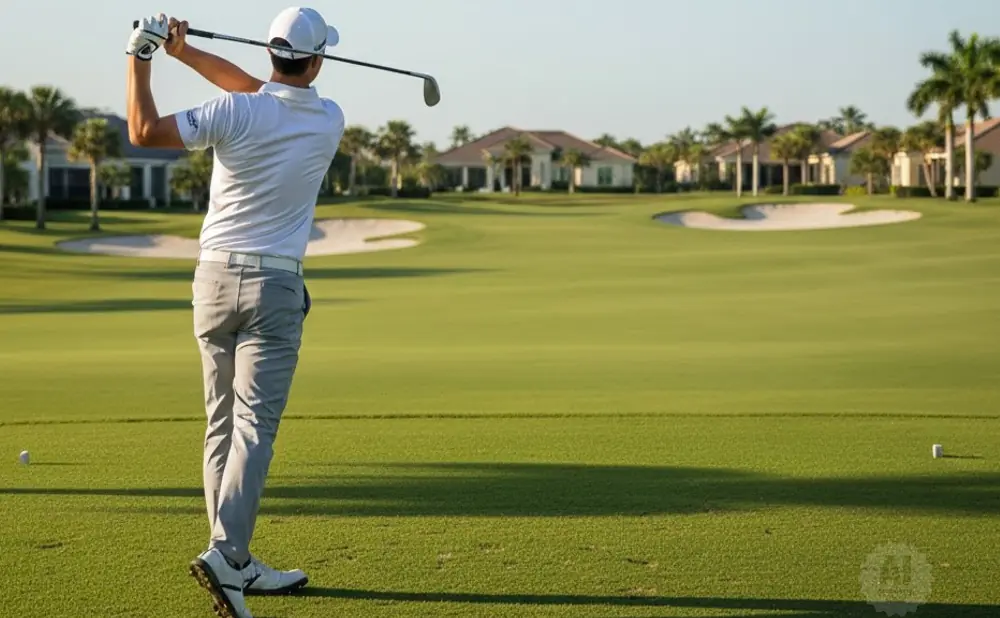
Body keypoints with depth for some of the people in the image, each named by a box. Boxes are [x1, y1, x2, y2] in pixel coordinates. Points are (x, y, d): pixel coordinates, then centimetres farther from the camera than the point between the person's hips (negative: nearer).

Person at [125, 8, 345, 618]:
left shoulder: (234, 112, -9)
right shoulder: (330, 121, -1)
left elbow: (145, 131, -12)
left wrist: (142, 58, 1)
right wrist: (186, 52, 9)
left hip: (214, 279, 2)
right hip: (275, 287, -2)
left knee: (223, 424, 9)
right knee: (255, 425, -7)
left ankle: (239, 565, 12)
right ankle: (226, 552, -23)